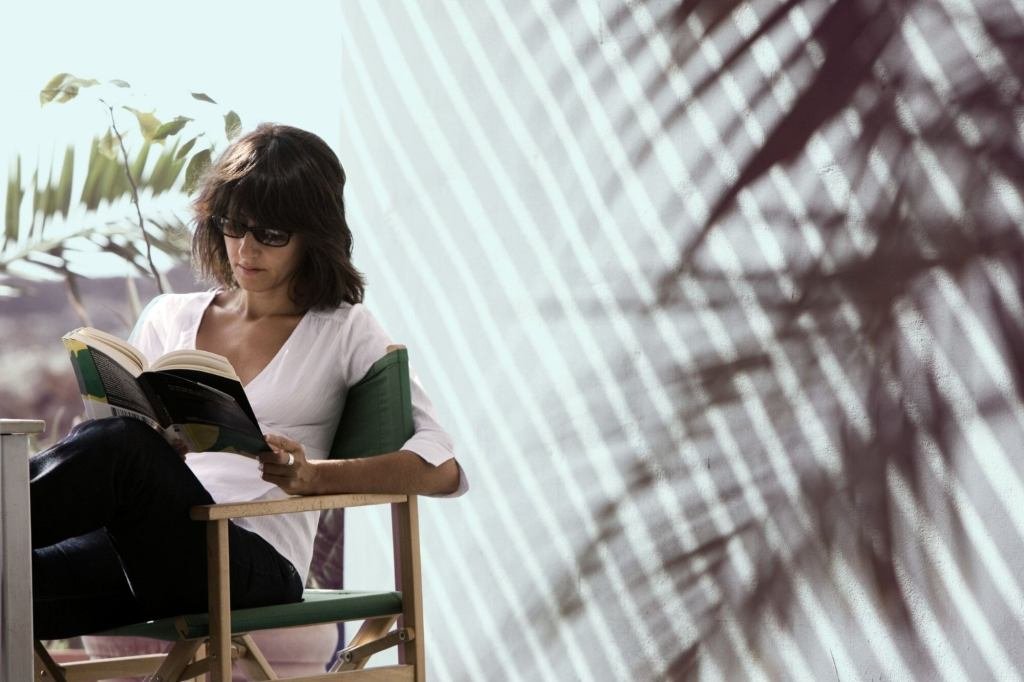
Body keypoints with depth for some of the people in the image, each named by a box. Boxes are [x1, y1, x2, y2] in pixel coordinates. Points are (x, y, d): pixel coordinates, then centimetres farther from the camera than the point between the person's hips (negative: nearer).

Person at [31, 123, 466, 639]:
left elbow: (443, 470, 2)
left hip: (256, 564, -3)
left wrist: (314, 476, -15)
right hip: (151, 547, 4)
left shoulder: (343, 331, 13)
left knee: (118, 444, -37)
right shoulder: (168, 317, 25)